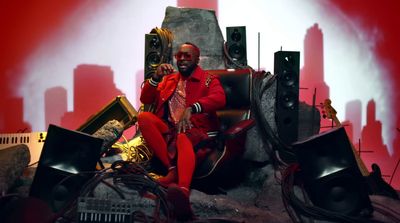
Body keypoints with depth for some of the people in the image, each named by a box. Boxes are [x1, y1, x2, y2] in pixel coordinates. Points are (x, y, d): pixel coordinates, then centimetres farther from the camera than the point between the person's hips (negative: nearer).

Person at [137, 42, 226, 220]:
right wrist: (156, 77, -5)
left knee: (183, 138, -40)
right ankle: (172, 169, -32)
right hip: (168, 129, 5)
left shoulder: (209, 79, 8)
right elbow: (145, 99, 14)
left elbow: (220, 99, -14)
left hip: (195, 131, -4)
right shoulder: (169, 79, 22)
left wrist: (191, 108, -32)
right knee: (143, 117, -24)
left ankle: (183, 190, -71)